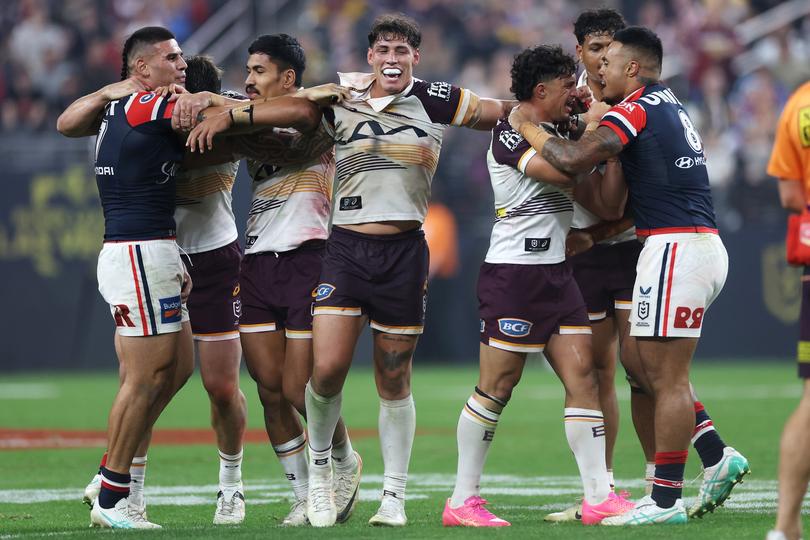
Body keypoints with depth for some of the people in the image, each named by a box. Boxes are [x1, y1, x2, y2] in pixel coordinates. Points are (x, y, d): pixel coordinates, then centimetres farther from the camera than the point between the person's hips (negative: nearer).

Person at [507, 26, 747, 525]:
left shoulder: (636, 109, -10)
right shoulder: (668, 105, 18)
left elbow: (574, 159, -21)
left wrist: (528, 129, -7)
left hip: (678, 248, -9)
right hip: (703, 246, 9)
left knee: (667, 377, -6)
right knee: (644, 363, 16)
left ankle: (666, 501, -3)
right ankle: (719, 457, 13)